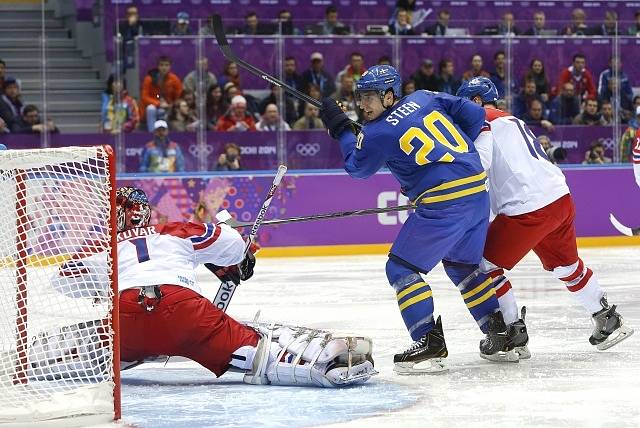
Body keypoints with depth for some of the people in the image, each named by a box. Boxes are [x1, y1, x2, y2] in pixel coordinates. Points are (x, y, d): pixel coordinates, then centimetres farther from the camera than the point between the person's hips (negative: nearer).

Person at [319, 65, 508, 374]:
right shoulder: (424, 99, 10)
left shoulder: (377, 134, -5)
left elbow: (357, 168, 14)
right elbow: (473, 114, 12)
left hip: (444, 203, -8)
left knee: (400, 268, 0)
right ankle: (500, 328, 30)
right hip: (478, 190, 8)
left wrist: (339, 128, 23)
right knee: (463, 264, 27)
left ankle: (430, 342, -9)